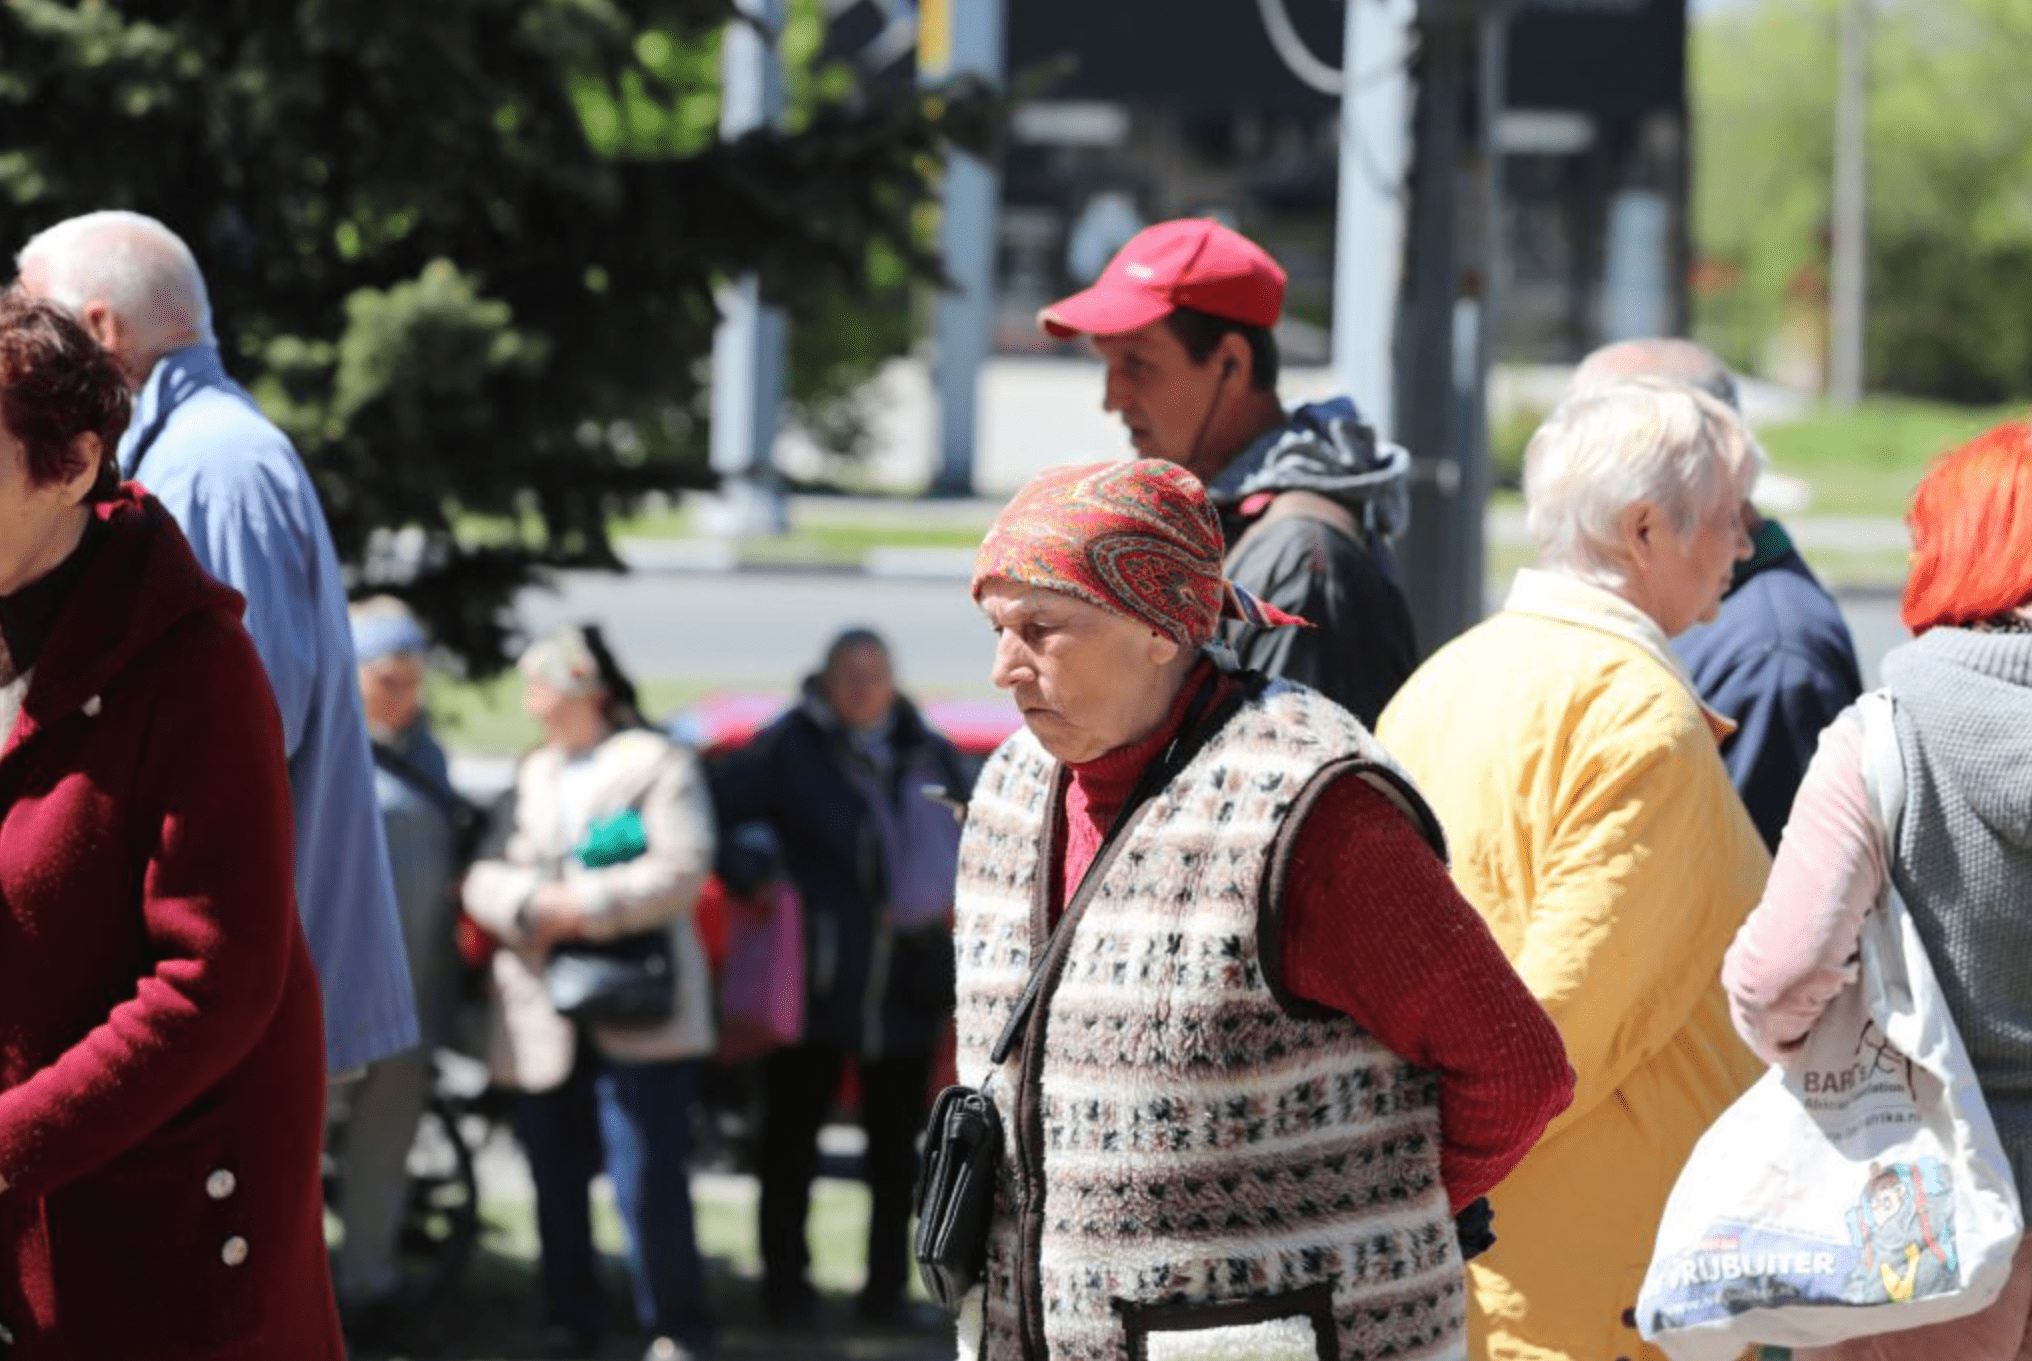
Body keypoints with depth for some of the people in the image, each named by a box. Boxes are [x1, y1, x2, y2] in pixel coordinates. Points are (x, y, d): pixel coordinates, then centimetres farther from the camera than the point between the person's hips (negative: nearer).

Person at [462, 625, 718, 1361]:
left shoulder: (656, 762, 3)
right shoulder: (532, 772, 20)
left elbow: (681, 871, -9)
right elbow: (483, 875, 10)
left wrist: (587, 904, -14)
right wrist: (531, 904, -11)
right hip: (542, 1016, 6)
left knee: (648, 1177, -9)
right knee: (555, 1177, 7)